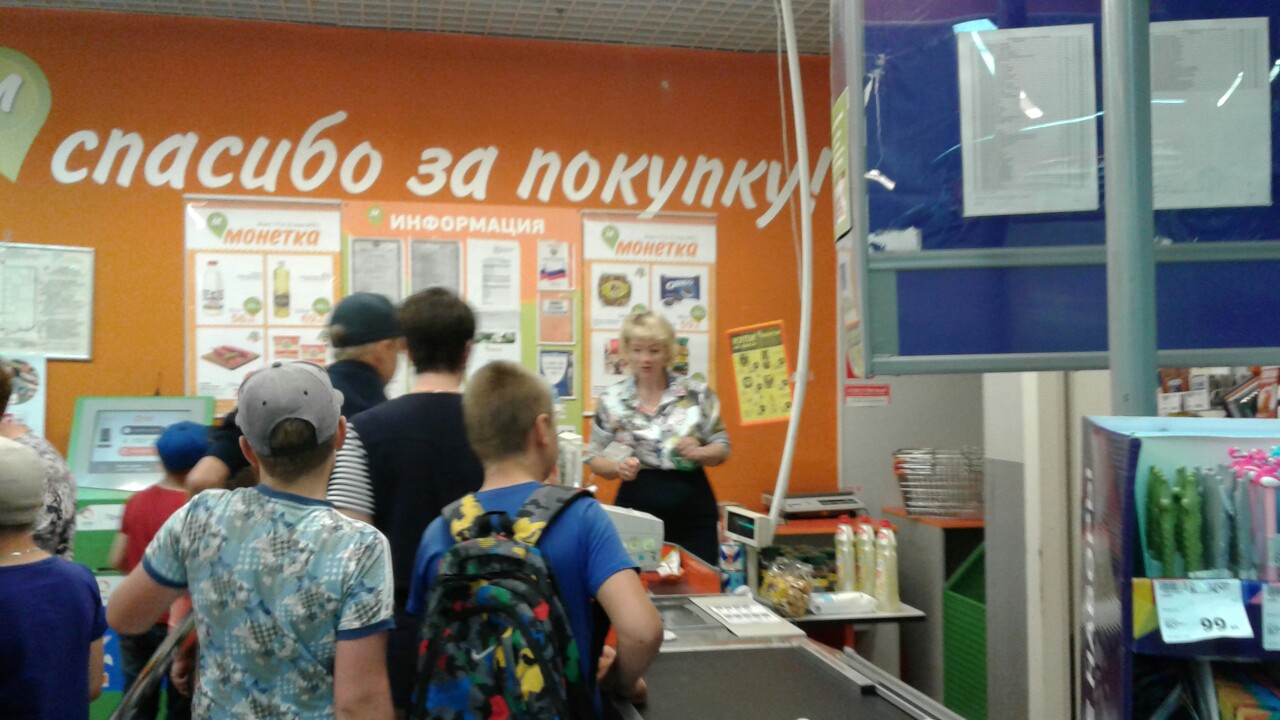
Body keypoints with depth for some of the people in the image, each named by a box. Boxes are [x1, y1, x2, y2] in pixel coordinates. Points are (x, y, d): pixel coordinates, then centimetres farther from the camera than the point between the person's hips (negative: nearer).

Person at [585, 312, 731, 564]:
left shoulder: (697, 393, 1)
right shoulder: (612, 399, 1)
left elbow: (722, 446, 7)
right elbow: (594, 457, 6)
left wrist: (699, 453, -14)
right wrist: (618, 468, -14)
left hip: (693, 514, 0)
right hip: (637, 512, 0)